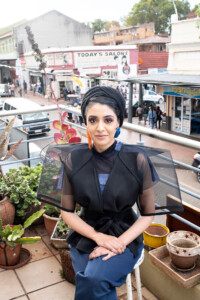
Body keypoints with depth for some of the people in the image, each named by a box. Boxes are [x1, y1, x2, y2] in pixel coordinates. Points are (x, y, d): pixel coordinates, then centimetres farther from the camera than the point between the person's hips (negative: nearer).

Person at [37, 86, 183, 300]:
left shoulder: (137, 160, -10)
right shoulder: (73, 159, -5)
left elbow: (148, 213, -2)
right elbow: (67, 211, 2)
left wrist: (119, 243, -15)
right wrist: (98, 237, -12)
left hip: (125, 238, -2)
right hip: (85, 236, 2)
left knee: (93, 279, -28)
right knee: (88, 281, -24)